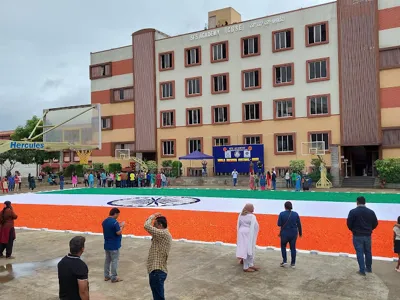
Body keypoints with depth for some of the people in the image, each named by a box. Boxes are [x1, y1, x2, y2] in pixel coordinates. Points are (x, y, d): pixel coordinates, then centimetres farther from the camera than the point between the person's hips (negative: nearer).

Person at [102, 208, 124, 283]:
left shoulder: (104, 221, 6)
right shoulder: (114, 222, -21)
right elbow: (118, 233, -21)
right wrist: (122, 226, -7)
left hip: (107, 244, 8)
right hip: (114, 245, -8)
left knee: (107, 260, 16)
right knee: (114, 261, 1)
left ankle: (106, 276, 23)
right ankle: (114, 277, 7)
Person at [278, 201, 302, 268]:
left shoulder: (282, 214, -10)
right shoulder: (295, 214, -4)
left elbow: (279, 224, -11)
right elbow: (299, 224, 0)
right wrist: (300, 233, 12)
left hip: (284, 233, -2)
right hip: (293, 233, 2)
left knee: (283, 246, 18)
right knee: (293, 248, 10)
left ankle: (284, 261, 10)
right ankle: (293, 263, 13)